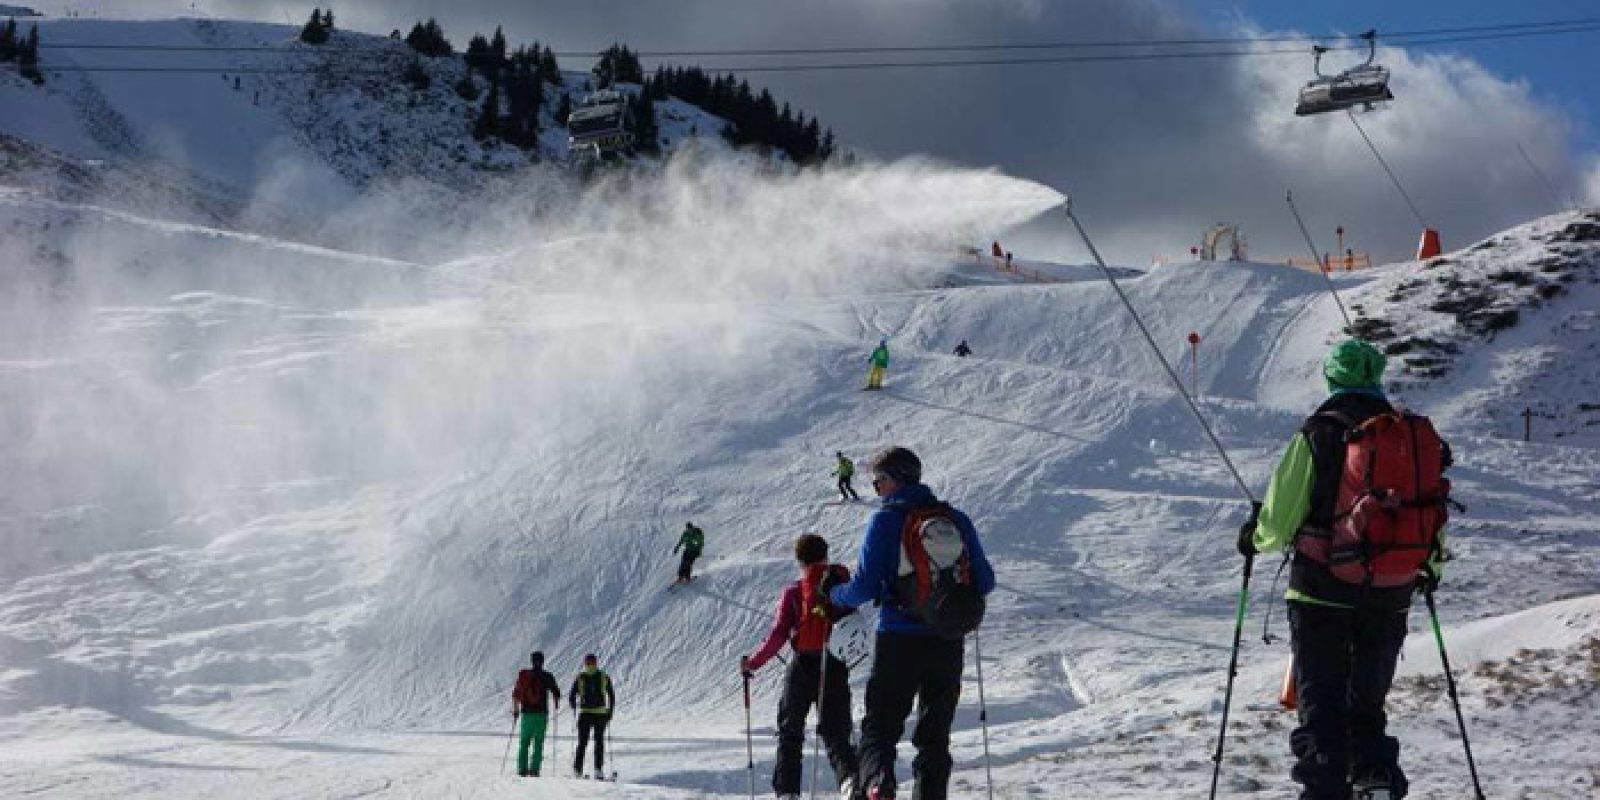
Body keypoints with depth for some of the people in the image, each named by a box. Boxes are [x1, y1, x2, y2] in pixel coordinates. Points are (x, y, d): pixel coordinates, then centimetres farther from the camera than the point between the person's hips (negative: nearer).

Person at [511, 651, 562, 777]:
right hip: (541, 713, -2)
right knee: (538, 743, 1)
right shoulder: (547, 677, -3)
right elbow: (556, 693, -2)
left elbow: (516, 694, 4)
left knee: (524, 743, 9)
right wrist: (556, 703, 20)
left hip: (526, 713, 2)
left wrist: (515, 709, 17)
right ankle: (534, 770, -7)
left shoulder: (524, 676, 3)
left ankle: (522, 769, 2)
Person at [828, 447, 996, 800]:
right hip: (949, 644, 3)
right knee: (935, 734, 14)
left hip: (899, 641, -3)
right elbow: (985, 582, 9)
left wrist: (833, 595, 11)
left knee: (880, 725, 3)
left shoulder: (886, 521, -7)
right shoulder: (956, 520, 5)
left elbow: (864, 588, -9)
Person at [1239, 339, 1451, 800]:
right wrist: (1428, 566, 27)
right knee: (1368, 704, 19)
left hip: (1324, 593, -4)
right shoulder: (1417, 435, 2)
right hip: (1391, 598, 4)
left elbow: (1278, 522, -7)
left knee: (1321, 706, 4)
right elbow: (1433, 515, 8)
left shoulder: (1318, 435, -10)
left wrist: (1255, 539, 15)